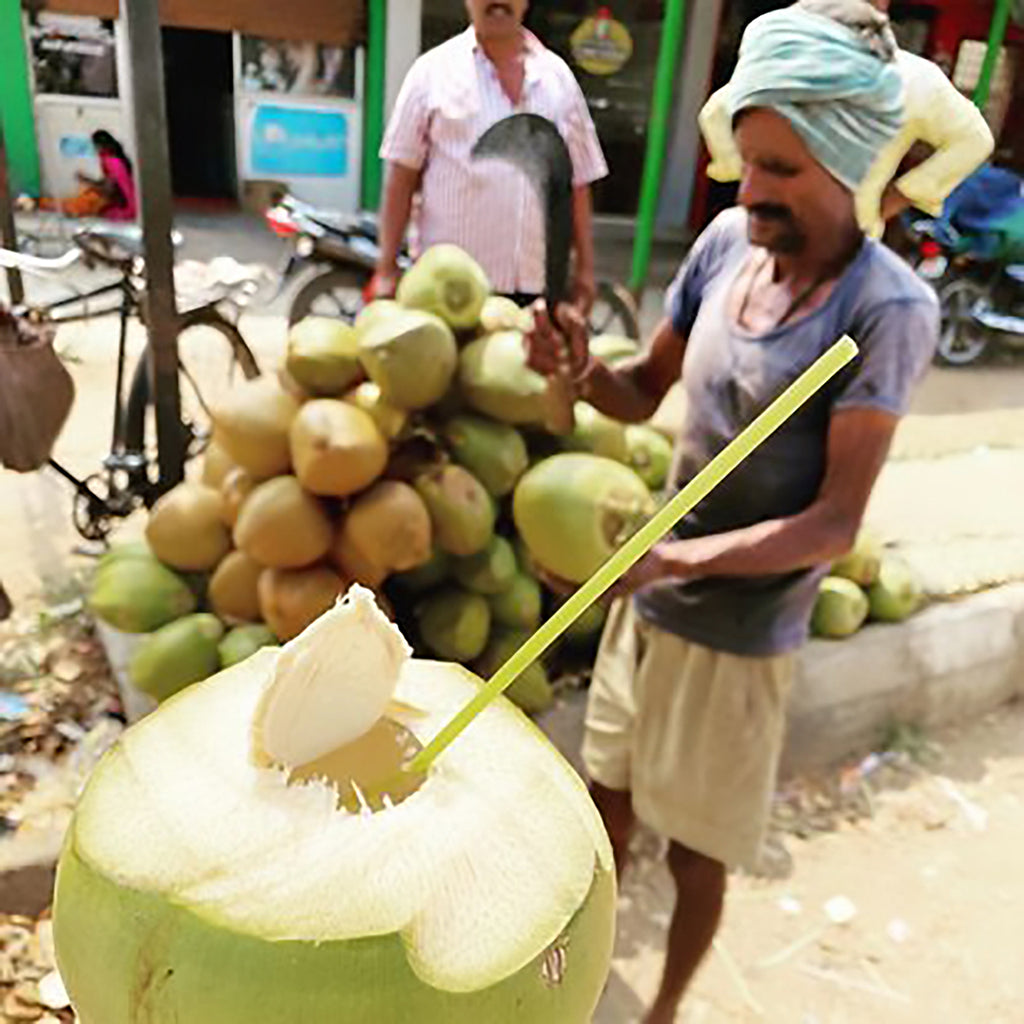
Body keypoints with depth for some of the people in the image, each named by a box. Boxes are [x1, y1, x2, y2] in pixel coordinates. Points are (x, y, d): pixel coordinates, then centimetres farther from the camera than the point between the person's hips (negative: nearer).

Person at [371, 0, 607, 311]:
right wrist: (387, 268, -3)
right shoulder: (433, 70, 2)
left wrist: (585, 268, 9)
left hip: (538, 282, 3)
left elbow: (578, 182, 13)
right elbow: (401, 176, 1)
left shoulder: (558, 75, 11)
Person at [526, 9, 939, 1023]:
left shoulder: (888, 308, -21)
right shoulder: (726, 241, -4)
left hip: (738, 631, -5)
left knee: (697, 852, 16)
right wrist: (582, 370, -15)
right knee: (610, 797, 23)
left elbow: (835, 523, -22)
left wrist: (680, 557, -34)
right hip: (648, 594, 6)